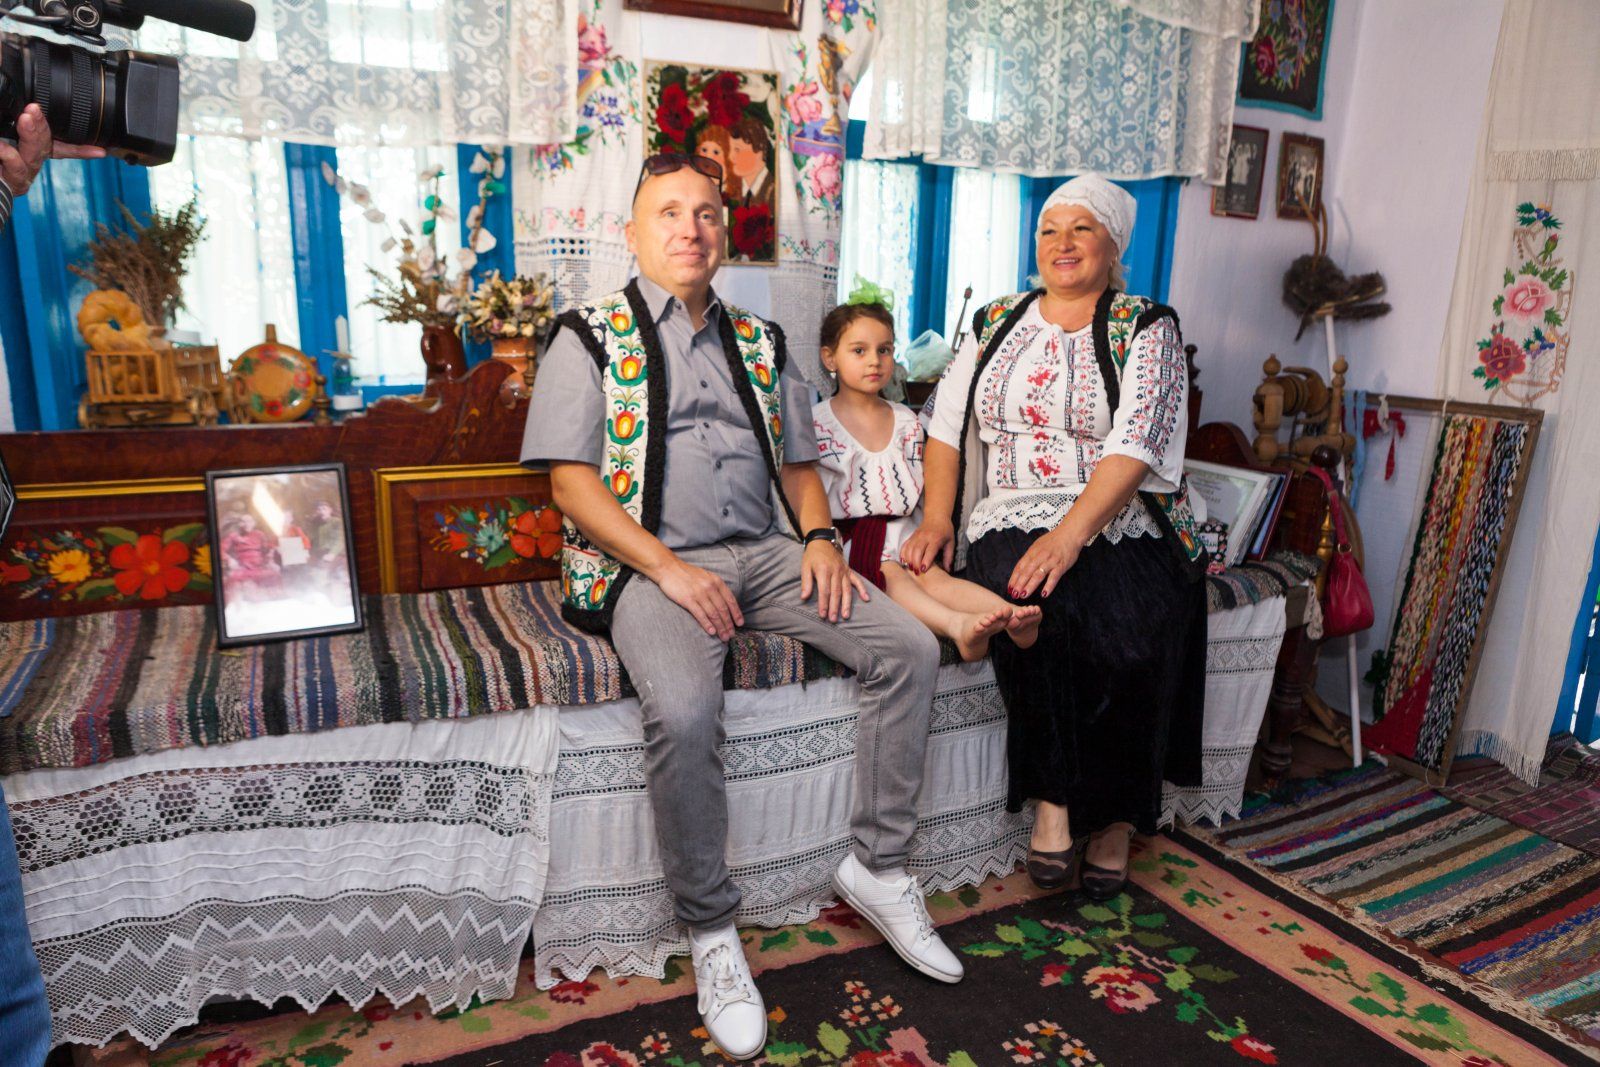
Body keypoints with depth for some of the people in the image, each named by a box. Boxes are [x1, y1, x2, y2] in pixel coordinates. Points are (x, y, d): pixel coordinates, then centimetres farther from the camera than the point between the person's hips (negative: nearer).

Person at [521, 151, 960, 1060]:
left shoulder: (761, 340, 19)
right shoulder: (592, 337, 5)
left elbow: (797, 462, 20)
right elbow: (572, 480, -5)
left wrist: (820, 536, -1)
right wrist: (670, 569, -17)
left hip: (766, 550, 5)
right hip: (648, 564, -5)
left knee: (911, 650, -12)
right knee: (684, 710, -34)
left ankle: (880, 867, 2)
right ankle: (711, 929, -10)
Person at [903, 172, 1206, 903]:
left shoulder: (1146, 329, 5)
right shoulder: (996, 323, 17)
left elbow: (1134, 447, -10)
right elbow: (948, 427, 11)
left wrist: (1069, 535, -24)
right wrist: (937, 517, -6)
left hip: (1123, 522, -1)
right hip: (1014, 518, 2)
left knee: (1139, 631, -29)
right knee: (1035, 611, -31)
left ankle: (1115, 818, -4)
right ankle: (1053, 799, -12)